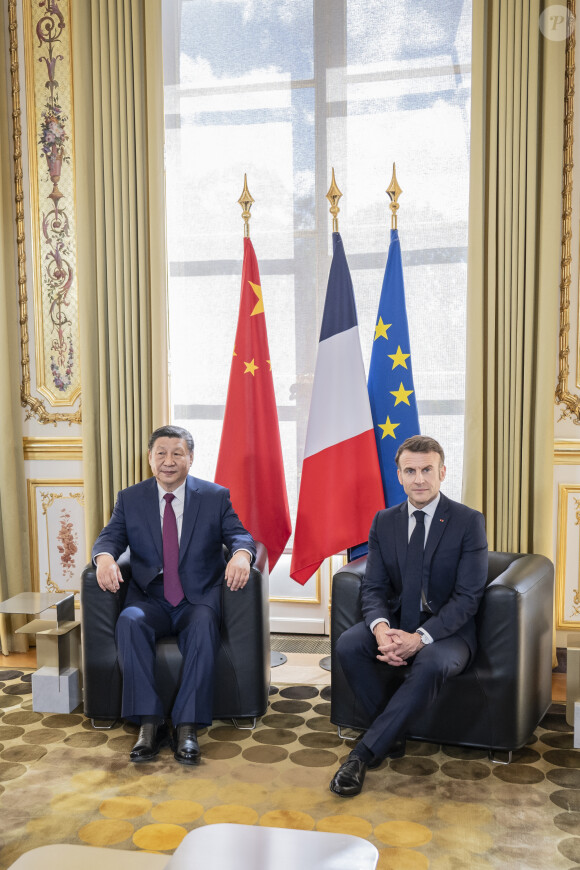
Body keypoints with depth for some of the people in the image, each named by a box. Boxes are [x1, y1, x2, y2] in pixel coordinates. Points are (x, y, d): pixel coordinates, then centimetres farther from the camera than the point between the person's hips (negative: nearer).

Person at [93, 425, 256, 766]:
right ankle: (149, 723, -26)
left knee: (204, 626, -34)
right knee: (129, 621, -31)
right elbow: (110, 536, 3)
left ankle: (187, 727, -28)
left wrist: (241, 554, -27)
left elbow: (240, 535, -2)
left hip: (199, 599, -1)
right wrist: (105, 556, -23)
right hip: (150, 599, 2)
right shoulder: (130, 499, 10)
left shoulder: (215, 496, 6)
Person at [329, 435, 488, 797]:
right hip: (396, 621, 4)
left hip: (447, 630, -4)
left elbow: (468, 597, -13)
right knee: (348, 645, -24)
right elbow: (373, 587, 1)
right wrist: (381, 629, -22)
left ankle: (365, 752, -23)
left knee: (431, 664, -36)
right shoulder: (384, 522, 5)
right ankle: (393, 735, -7)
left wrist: (420, 637, -26)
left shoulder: (469, 521, -8)